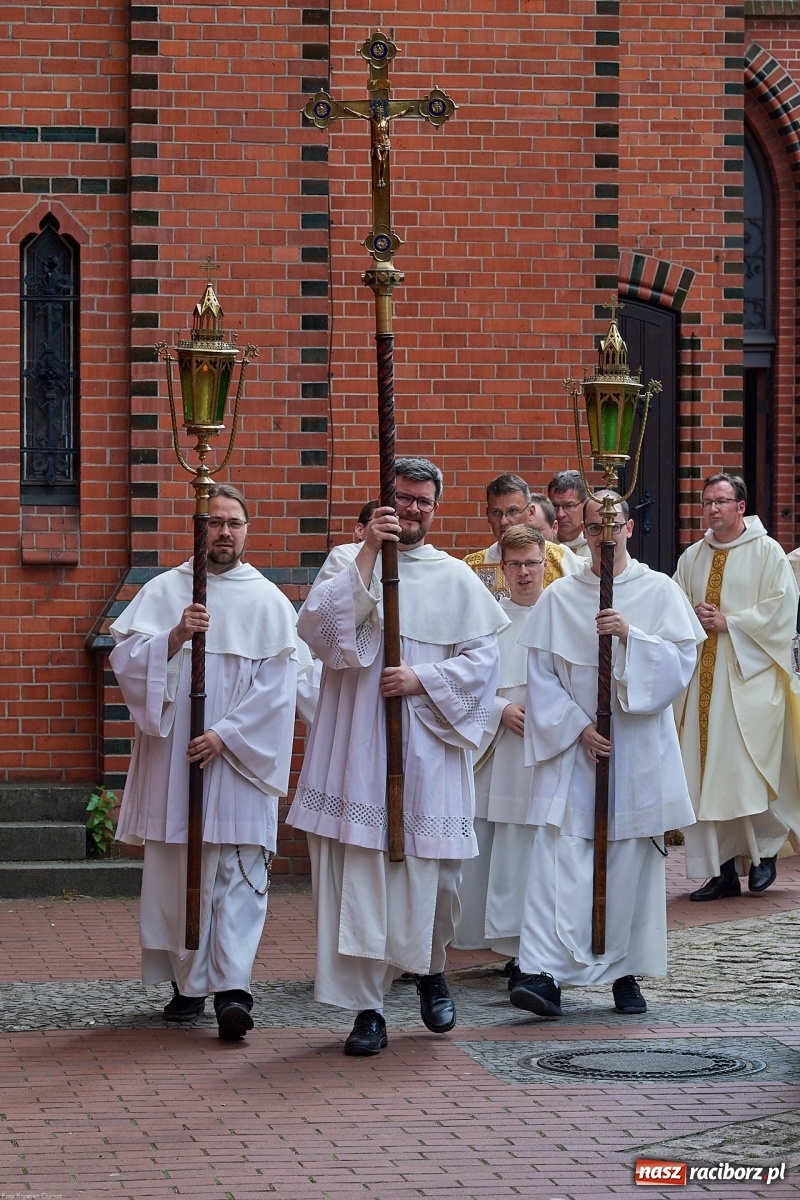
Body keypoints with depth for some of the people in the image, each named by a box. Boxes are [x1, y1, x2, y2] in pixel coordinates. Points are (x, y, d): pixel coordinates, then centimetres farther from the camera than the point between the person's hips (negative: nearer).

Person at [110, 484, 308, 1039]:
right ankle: (188, 982, 13)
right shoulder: (163, 591, 8)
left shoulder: (268, 602, 5)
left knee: (240, 874, -9)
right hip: (172, 759, 1)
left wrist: (225, 735, -12)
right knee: (176, 870, 3)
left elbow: (276, 688, -1)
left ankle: (232, 987, -15)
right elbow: (126, 660, -1)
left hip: (240, 760, -1)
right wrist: (174, 637, -17)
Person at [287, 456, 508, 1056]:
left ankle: (432, 969, 35)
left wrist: (423, 679, -11)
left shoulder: (456, 579, 9)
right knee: (359, 877, -6)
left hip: (428, 748, 1)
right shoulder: (347, 562, 7)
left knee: (432, 872, 6)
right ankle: (368, 1009, -2)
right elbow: (316, 627, -10)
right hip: (357, 745, -1)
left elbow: (484, 657, 3)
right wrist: (368, 555, -15)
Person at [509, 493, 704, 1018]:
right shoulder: (559, 598, 5)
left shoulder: (660, 591, 3)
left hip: (640, 748, 0)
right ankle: (546, 973, -17)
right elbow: (542, 675, 3)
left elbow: (683, 661, -4)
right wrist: (579, 728, -8)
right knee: (561, 857, -11)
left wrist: (630, 635, -18)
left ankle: (627, 973, 13)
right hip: (573, 748, 0)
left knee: (632, 860, 3)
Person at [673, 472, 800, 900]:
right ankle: (722, 869, 4)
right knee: (704, 776, 0)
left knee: (747, 769, -11)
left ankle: (764, 850, 11)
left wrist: (728, 622, -10)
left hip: (749, 676, -5)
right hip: (701, 677, 5)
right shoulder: (691, 558, 15)